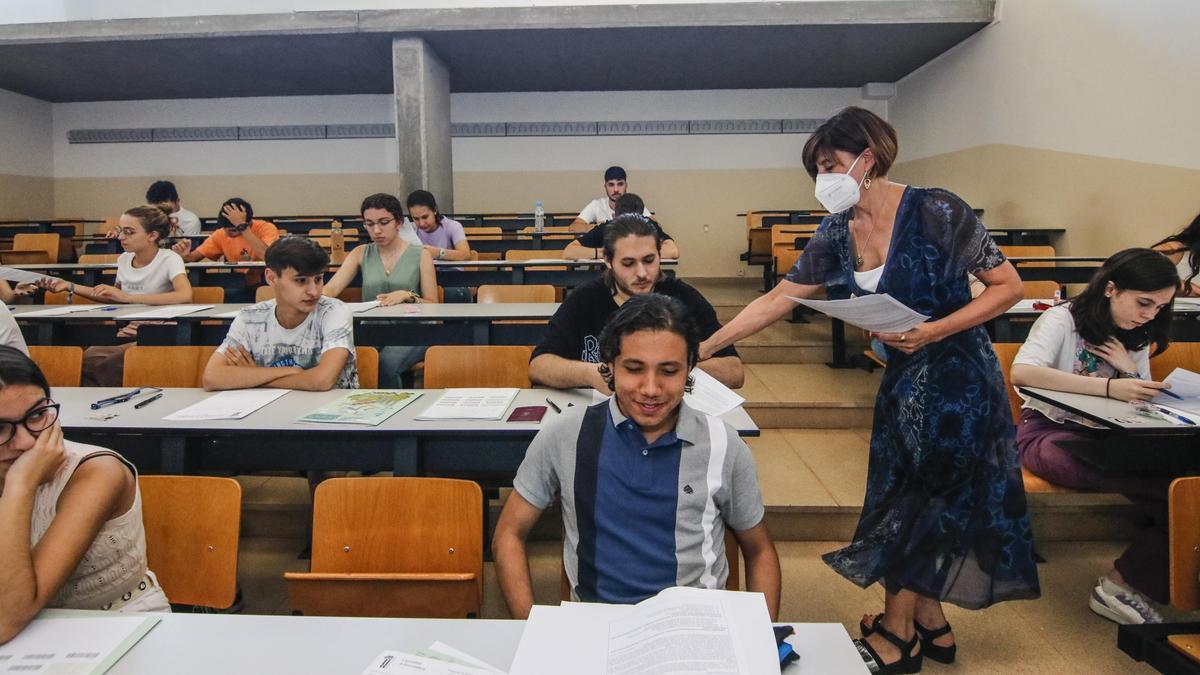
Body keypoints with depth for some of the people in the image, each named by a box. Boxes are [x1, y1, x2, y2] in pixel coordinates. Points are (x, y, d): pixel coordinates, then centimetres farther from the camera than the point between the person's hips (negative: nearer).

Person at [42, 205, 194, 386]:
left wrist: (127, 297, -28)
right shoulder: (124, 259, 8)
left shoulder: (169, 259, -11)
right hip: (126, 336, 6)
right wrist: (70, 287, 16)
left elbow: (185, 296, -31)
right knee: (88, 357, -24)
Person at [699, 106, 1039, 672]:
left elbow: (1008, 286, -13)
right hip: (902, 377, 7)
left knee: (922, 503, 3)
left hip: (957, 376, -6)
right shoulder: (837, 233, 0)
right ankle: (930, 626, 29)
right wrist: (707, 345, -4)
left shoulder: (935, 211, -18)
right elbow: (778, 299, 1)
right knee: (900, 501, 11)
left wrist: (934, 331, -25)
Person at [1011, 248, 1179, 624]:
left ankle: (1123, 584, -13)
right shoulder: (1063, 320, -6)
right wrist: (1109, 387, -32)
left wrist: (1129, 371, -2)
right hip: (1050, 433, -7)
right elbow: (1021, 372, -27)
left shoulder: (1137, 340, 16)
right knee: (1178, 491, -29)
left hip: (1107, 438, 7)